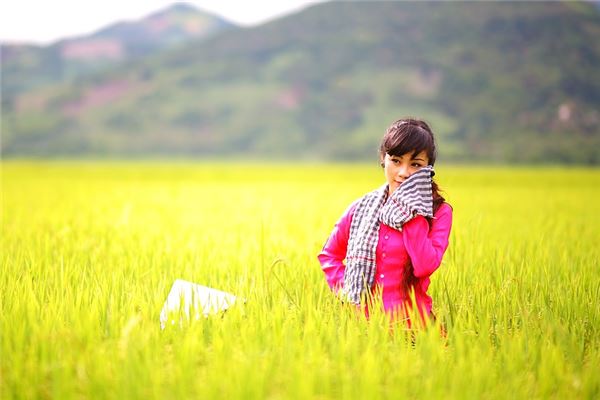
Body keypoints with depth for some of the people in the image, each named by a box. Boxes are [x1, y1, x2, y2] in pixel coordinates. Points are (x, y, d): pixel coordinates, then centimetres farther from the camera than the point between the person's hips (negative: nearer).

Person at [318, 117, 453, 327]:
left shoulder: (439, 212, 2)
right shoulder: (362, 208, 9)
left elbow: (425, 266, -14)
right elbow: (329, 254, 22)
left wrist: (413, 213, -9)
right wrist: (345, 290, 6)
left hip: (410, 321, -2)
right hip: (365, 320, 2)